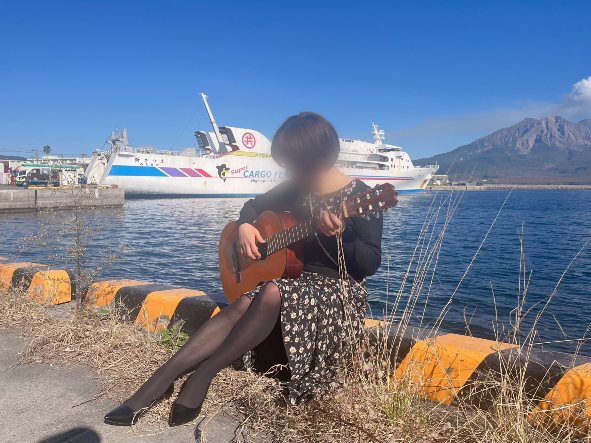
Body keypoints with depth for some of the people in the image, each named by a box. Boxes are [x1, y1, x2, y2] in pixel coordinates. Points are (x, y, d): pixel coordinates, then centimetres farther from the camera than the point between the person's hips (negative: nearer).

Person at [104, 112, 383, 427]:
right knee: (241, 306, -24)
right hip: (295, 279, 6)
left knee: (272, 294, -35)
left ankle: (202, 374, -24)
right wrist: (245, 226, -4)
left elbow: (371, 264, -17)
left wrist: (340, 236, -36)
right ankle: (156, 384, -26)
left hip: (341, 291, -5)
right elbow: (254, 206, 20)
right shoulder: (295, 188, 5)